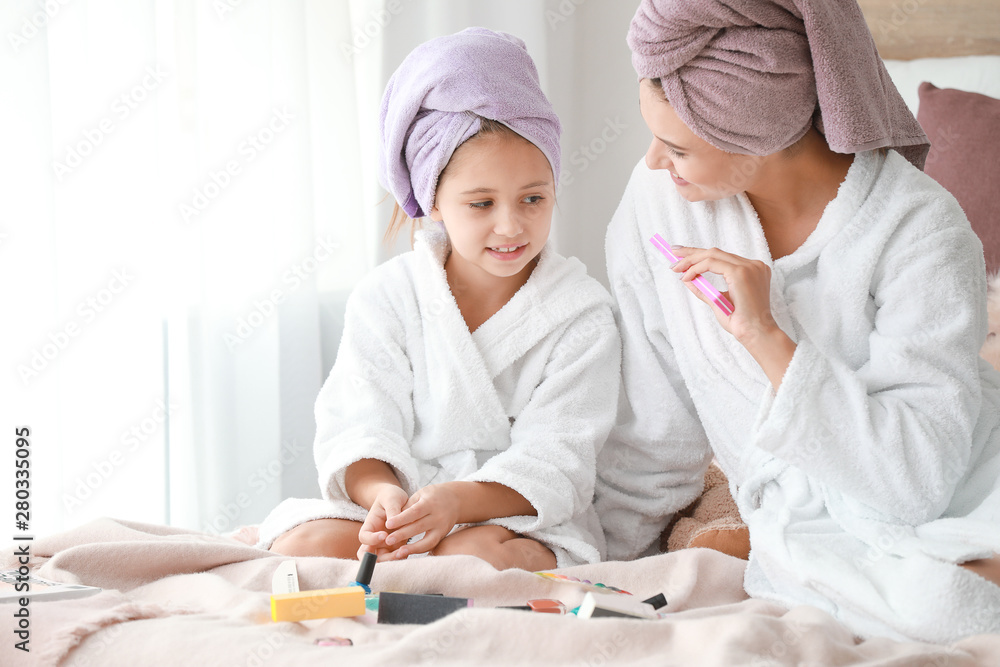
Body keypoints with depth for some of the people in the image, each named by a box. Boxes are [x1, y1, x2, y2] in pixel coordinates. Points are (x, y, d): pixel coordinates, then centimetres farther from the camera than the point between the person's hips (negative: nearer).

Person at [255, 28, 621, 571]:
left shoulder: (581, 313, -4)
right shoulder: (387, 297, 2)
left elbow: (553, 461, -10)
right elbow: (359, 430, -5)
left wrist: (458, 501, -30)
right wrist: (383, 496, -30)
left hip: (519, 516, -1)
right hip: (399, 502, 1)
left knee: (479, 553, -36)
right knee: (303, 544, -28)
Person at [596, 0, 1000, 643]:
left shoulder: (921, 229, -18)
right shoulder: (658, 203, -7)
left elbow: (916, 476, -25)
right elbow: (652, 436, 4)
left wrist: (767, 336, -28)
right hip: (828, 530, 1)